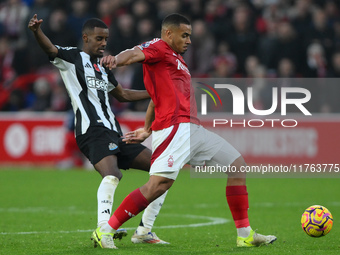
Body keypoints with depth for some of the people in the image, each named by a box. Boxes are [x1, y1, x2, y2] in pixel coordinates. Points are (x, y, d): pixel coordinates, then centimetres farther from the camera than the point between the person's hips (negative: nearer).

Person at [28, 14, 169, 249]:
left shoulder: (103, 68, 25)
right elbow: (50, 49, -18)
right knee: (112, 175, -35)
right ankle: (103, 230, -41)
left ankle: (144, 231, 10)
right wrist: (37, 31, -39)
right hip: (93, 131, -9)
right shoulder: (72, 58, 3)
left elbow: (123, 95, 38)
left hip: (114, 134, 9)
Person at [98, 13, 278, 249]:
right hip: (175, 127, -10)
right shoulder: (159, 48, 1)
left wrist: (147, 130, 31)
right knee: (160, 183, -23)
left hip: (193, 130, 10)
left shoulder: (177, 60, 28)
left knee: (237, 164, 10)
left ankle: (245, 235, 10)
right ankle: (105, 231, -16)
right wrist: (116, 60, -43)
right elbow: (135, 54, -21)